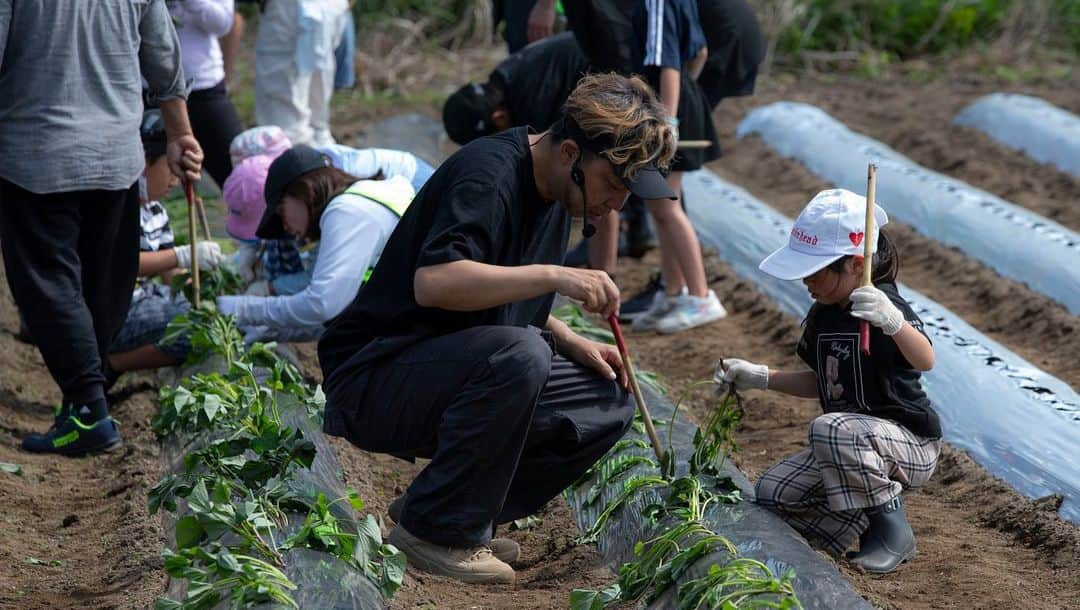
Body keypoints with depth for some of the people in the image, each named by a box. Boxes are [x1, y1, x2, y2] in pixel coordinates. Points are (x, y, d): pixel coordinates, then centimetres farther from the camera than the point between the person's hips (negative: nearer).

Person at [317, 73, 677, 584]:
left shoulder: (553, 195, 9)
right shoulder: (489, 172, -20)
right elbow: (433, 282, -35)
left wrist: (572, 343, 3)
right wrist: (553, 276, -37)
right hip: (372, 378, -9)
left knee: (608, 402, -2)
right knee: (517, 355, -35)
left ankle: (468, 516, 2)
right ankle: (436, 529, -18)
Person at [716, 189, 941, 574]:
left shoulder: (884, 307, -20)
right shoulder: (822, 315, 6)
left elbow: (924, 361, -40)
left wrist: (893, 322, -59)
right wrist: (760, 377, 8)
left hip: (913, 446, -8)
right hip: (848, 444, 8)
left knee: (831, 429, -36)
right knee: (772, 493, -5)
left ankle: (893, 531, -18)